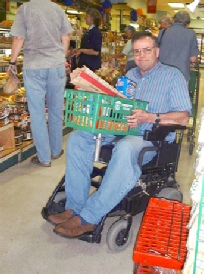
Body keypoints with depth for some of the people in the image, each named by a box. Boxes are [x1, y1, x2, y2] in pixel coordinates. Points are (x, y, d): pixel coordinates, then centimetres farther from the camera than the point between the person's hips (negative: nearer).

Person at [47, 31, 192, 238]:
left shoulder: (173, 76, 4)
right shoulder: (129, 75, 24)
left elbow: (183, 117, -7)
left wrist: (150, 117, -22)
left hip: (151, 137, -6)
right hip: (119, 129, 6)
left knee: (125, 149, -40)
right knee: (77, 138, -16)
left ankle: (88, 218, -31)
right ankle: (74, 207, -17)